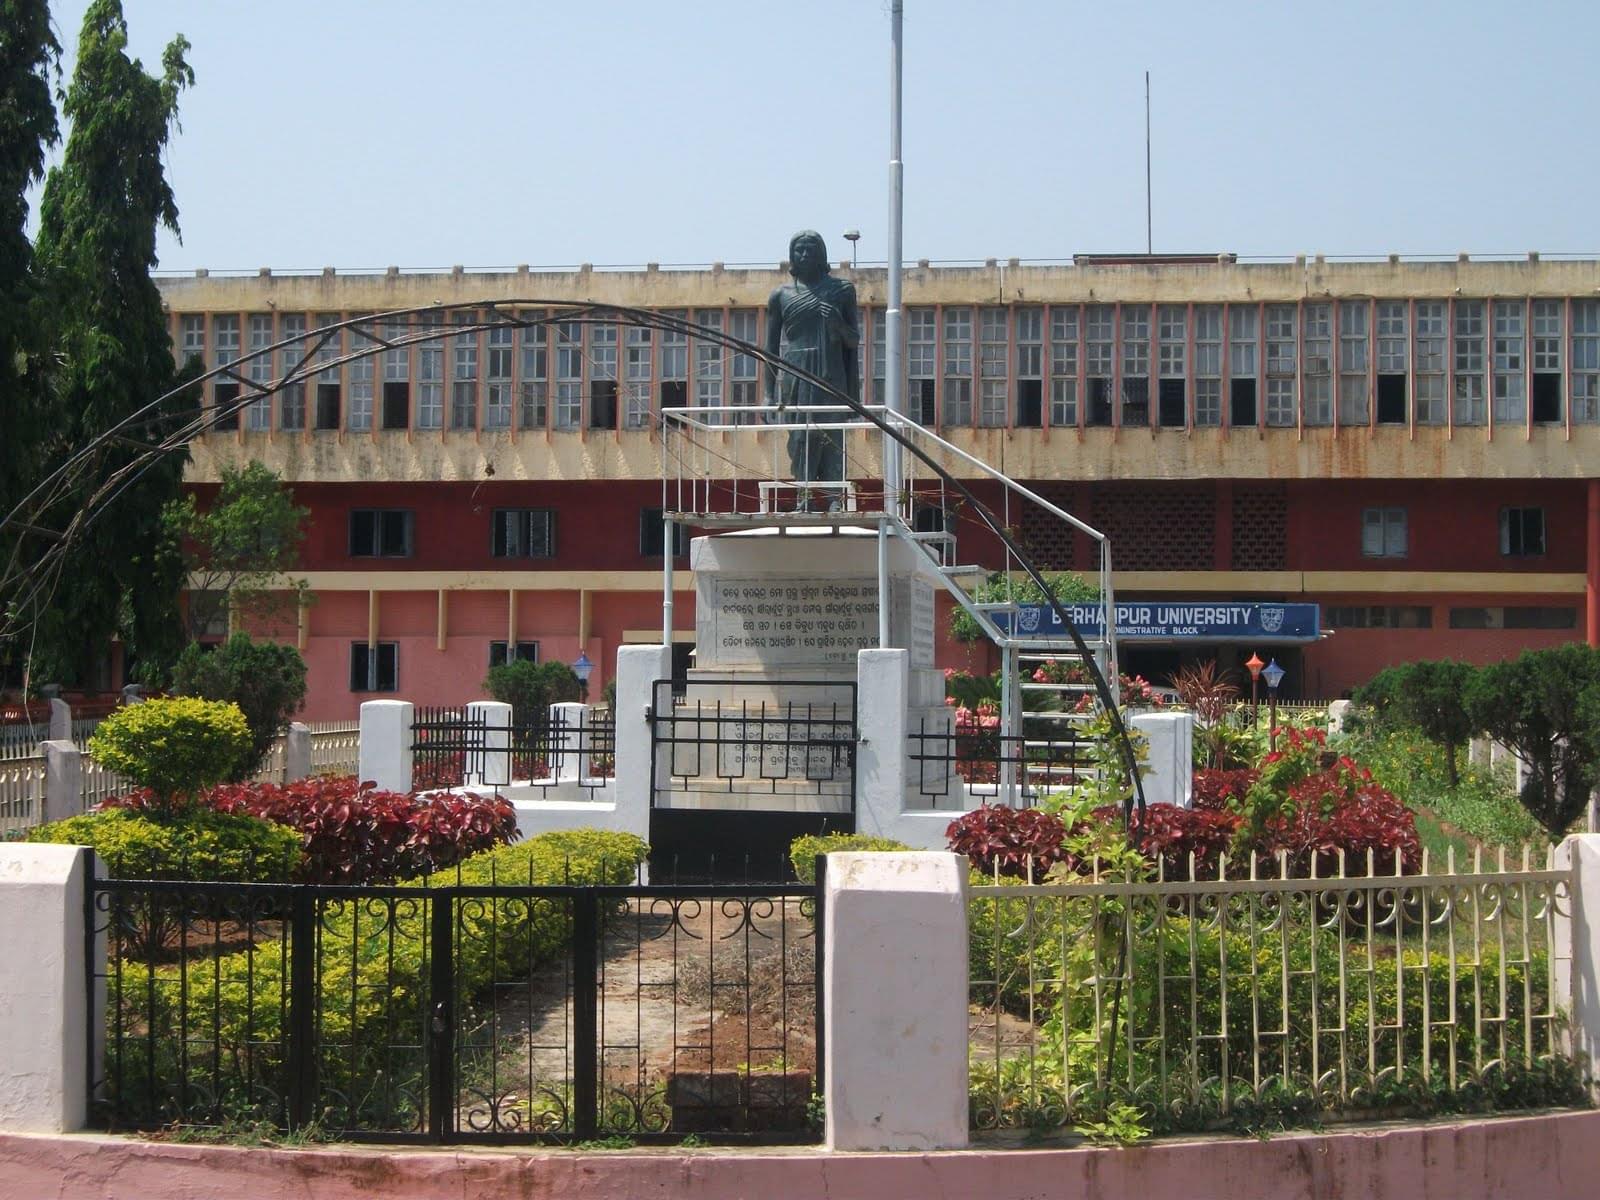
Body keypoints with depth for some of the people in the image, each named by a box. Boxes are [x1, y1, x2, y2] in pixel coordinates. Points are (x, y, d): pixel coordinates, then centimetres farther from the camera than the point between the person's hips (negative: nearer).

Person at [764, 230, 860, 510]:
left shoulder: (842, 291, 11)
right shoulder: (781, 296, 13)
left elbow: (854, 341, 12)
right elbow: (771, 347, 13)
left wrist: (838, 324, -10)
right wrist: (770, 391, 6)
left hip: (831, 377, -1)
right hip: (795, 378, 1)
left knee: (832, 435, -10)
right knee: (800, 438, -5)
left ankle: (834, 499, -13)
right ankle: (803, 500, -6)